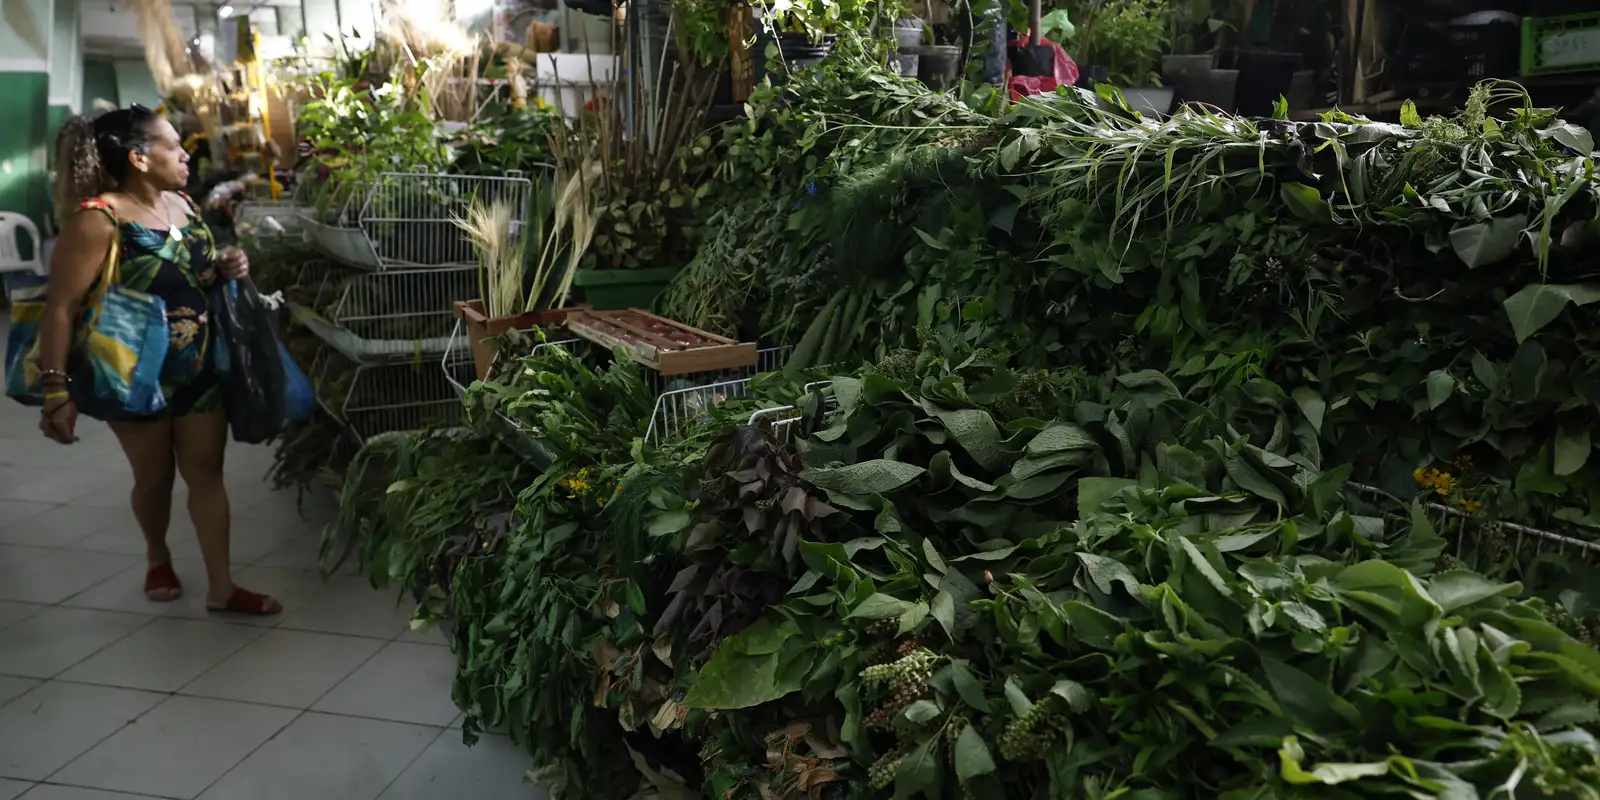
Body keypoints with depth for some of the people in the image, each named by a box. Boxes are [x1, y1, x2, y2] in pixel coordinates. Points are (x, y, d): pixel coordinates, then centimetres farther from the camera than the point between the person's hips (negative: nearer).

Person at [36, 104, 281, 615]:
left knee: (206, 473, 6)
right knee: (154, 476, 11)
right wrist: (56, 389, -28)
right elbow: (62, 308, -22)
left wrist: (228, 268, -2)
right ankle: (158, 557, 40)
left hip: (201, 369, 6)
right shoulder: (99, 219, -19)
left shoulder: (182, 205, 4)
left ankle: (221, 588, 13)